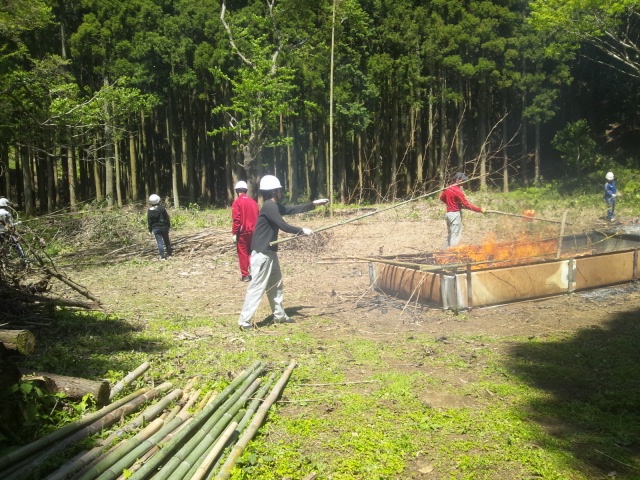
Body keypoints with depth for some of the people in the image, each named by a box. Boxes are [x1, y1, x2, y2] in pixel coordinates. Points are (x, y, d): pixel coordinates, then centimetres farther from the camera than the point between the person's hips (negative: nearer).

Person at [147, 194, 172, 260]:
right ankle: (169, 253, 21)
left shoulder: (149, 210, -4)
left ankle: (162, 256, -2)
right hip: (164, 227, 0)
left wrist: (150, 229, 8)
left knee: (159, 242, 1)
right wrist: (169, 226, 5)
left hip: (155, 228, 0)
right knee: (166, 240, 13)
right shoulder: (162, 208, -8)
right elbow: (167, 218, -4)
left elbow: (149, 221, 0)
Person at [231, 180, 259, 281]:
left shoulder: (237, 202, -9)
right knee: (252, 252, 16)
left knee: (243, 253, 4)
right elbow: (257, 217, 10)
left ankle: (245, 275, 7)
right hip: (253, 231, 5)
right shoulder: (253, 201, 7)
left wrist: (234, 233, -11)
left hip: (242, 232, -5)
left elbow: (236, 219, -15)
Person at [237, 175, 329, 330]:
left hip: (270, 252, 10)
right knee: (257, 286, -8)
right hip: (261, 253, -10)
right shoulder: (269, 206, -18)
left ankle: (279, 315, 28)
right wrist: (302, 230, -10)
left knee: (276, 284, 17)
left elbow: (292, 210, 18)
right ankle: (244, 320, -3)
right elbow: (283, 226, -21)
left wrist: (314, 204, 16)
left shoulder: (275, 205, 12)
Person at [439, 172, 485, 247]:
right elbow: (467, 204, -19)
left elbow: (442, 198, 20)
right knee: (456, 236, -5)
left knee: (450, 234, 17)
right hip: (455, 214, -9)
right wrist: (480, 209, -15)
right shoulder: (457, 191, -19)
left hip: (448, 213, 9)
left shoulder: (447, 188, 4)